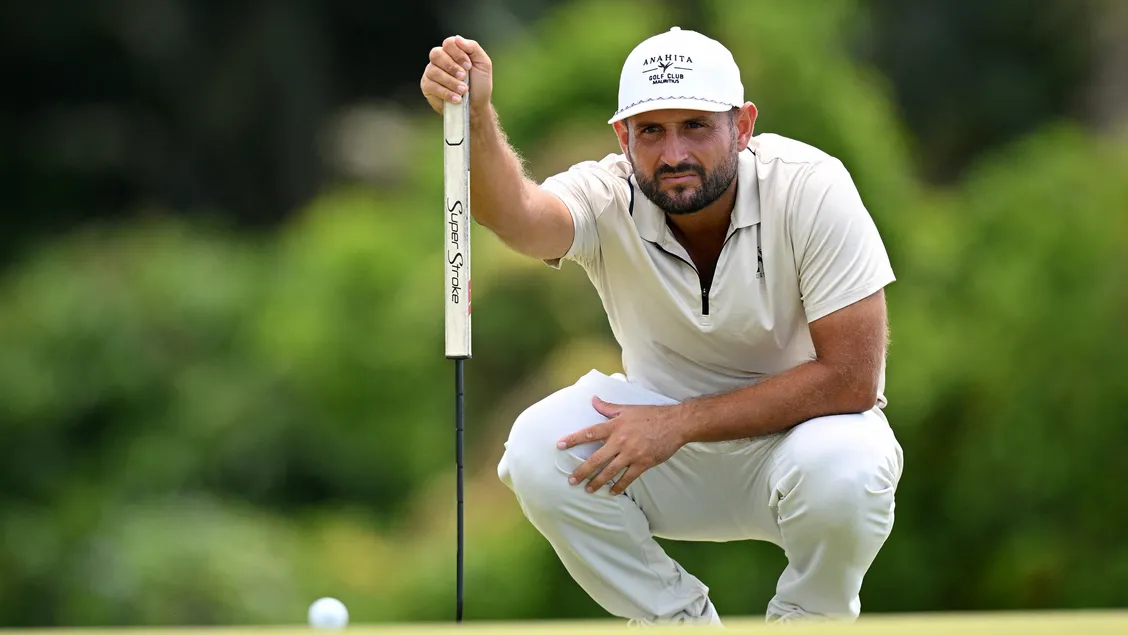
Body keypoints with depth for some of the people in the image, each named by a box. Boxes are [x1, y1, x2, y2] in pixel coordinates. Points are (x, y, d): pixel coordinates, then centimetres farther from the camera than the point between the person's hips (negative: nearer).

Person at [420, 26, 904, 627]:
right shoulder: (608, 197, -18)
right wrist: (474, 119, -63)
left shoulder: (811, 188, -23)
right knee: (537, 451, -24)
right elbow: (519, 218, -42)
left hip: (795, 428, -2)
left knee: (844, 470, -36)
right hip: (666, 441, 2)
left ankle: (808, 623, -3)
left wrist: (680, 423, -28)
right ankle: (680, 623, -1)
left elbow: (850, 377, -24)